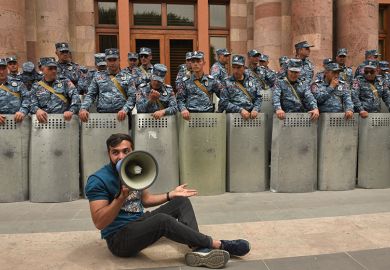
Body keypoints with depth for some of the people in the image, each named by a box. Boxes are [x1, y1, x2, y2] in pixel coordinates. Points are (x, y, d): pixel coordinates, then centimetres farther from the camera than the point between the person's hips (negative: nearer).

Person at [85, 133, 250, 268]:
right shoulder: (98, 180, -17)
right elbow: (99, 223, -23)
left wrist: (172, 194, 7)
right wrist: (122, 196, -33)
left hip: (140, 223, 9)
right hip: (119, 238, -9)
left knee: (181, 201, 3)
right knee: (162, 219, -34)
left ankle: (197, 249, -23)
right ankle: (220, 245, -21)